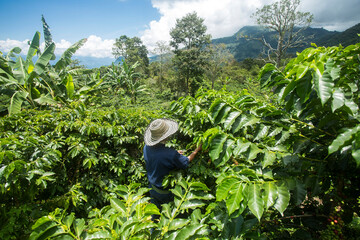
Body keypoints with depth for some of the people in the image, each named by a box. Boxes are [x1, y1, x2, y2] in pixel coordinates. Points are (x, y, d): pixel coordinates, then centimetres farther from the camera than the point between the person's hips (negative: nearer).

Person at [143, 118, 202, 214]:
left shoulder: (146, 148, -18)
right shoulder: (170, 154, -37)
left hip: (152, 188, 5)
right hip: (166, 192, -5)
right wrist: (197, 149, -6)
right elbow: (186, 162, -18)